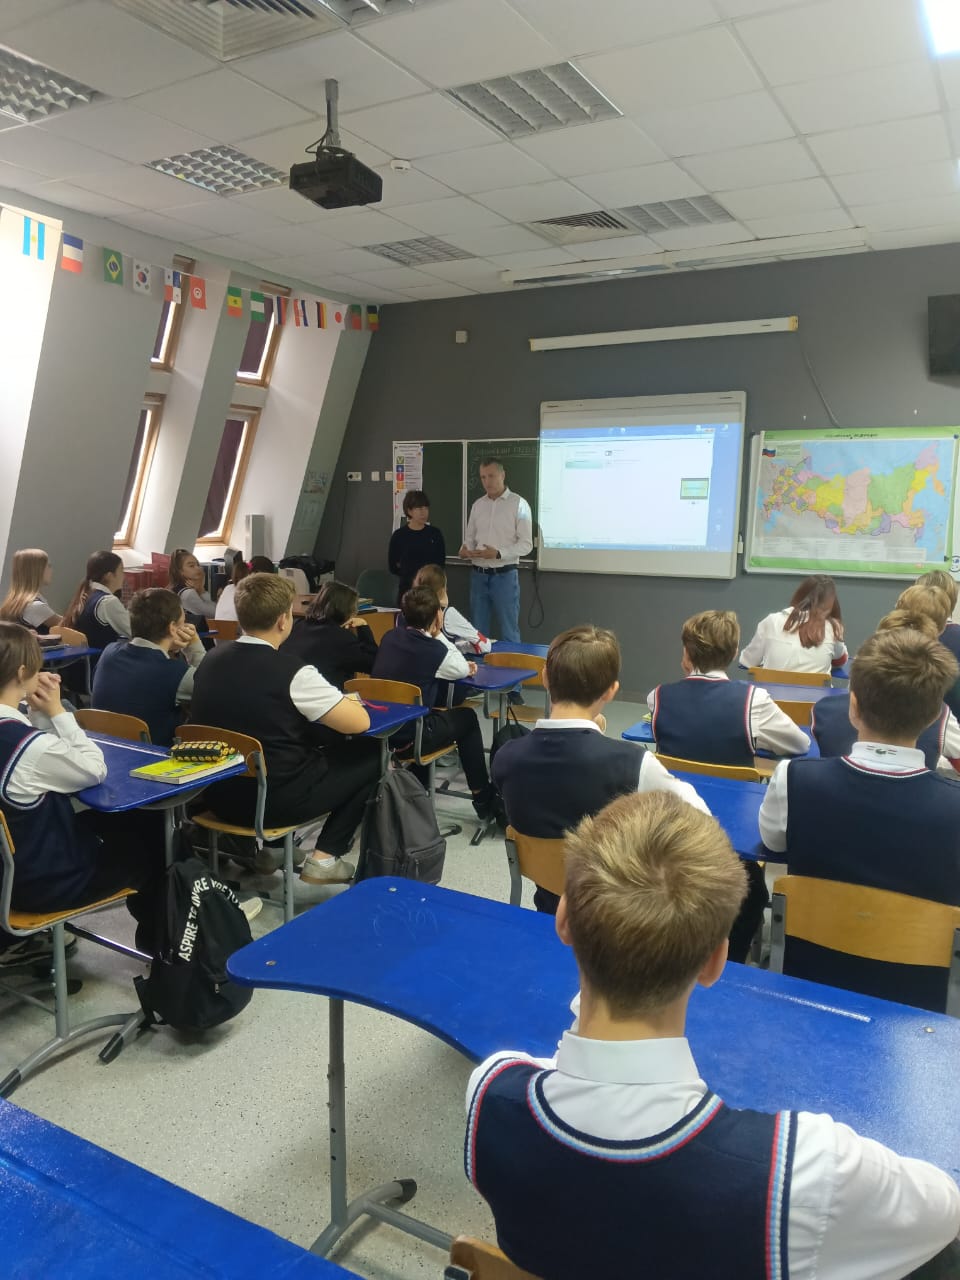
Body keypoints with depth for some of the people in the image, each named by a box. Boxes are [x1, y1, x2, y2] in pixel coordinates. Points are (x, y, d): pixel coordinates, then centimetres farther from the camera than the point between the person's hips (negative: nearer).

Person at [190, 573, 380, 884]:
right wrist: (346, 701, 7)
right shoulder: (291, 671, -20)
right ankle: (324, 858, 7)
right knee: (371, 753, 8)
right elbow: (359, 723, -16)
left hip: (216, 795, 7)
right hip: (273, 801, -7)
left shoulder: (211, 660, 1)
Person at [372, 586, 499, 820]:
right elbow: (463, 670, 5)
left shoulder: (390, 637, 3)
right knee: (467, 718, 17)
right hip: (408, 735, -6)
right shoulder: (433, 649, -15)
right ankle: (482, 799, 25)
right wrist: (439, 633, 3)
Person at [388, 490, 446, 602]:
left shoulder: (435, 533, 4)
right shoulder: (399, 535, -1)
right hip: (407, 588, -1)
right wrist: (409, 573, 9)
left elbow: (440, 563, 9)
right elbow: (393, 567, 6)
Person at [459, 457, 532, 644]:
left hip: (504, 575, -5)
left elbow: (526, 544, -10)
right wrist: (465, 550, -7)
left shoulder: (518, 504, -5)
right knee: (478, 632, 11)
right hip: (479, 575, 5)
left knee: (508, 632, 2)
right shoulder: (478, 505, 10)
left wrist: (498, 553, -22)